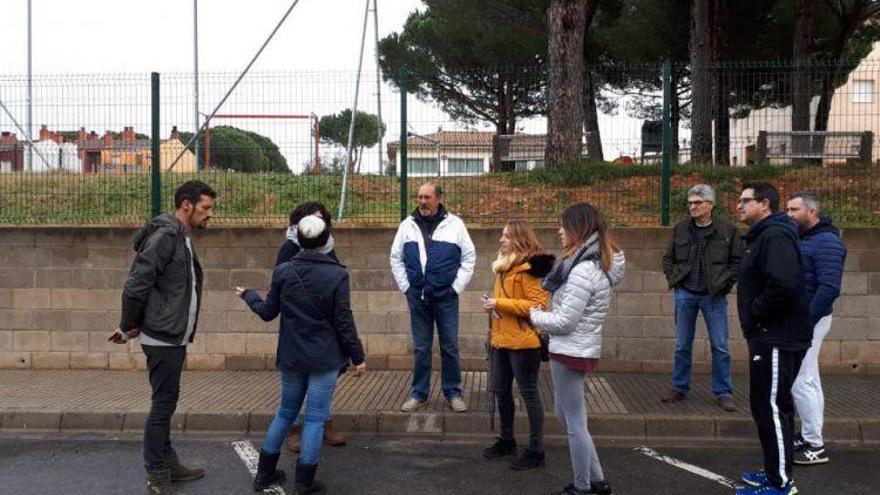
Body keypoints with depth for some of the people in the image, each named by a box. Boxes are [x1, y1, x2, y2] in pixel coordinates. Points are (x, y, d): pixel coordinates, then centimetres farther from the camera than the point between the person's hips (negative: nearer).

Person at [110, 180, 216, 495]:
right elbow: (136, 284, -21)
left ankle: (168, 463, 28)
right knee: (163, 404, -2)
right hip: (162, 338, -9)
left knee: (166, 403, 16)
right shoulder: (165, 235, -17)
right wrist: (129, 326, -10)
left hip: (175, 337, 9)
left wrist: (132, 326, 15)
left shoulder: (183, 238, 13)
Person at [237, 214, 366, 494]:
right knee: (315, 418, 4)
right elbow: (343, 322, -11)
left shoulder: (282, 272, -3)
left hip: (291, 356, 4)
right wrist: (357, 356, -1)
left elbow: (268, 312, 5)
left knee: (286, 412, 19)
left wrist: (248, 295, 25)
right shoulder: (337, 274, -11)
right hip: (325, 358, -4)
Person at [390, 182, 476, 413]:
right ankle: (419, 394, 18)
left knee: (450, 347, 5)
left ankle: (453, 393, 17)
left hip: (446, 298, -2)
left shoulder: (455, 224, -2)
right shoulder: (408, 225, 4)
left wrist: (457, 287, -3)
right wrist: (405, 286, 3)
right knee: (420, 348, 9)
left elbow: (469, 257, 2)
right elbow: (396, 258, 10)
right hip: (417, 297, 2)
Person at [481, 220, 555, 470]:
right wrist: (493, 305, 7)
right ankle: (507, 440, 33)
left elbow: (538, 306, -22)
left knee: (529, 393, 0)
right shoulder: (505, 265, 15)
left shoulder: (530, 268, -15)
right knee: (500, 391, 17)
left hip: (523, 342, -10)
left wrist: (500, 303, -21)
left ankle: (536, 451, 9)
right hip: (501, 340, 10)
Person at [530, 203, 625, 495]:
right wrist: (547, 321, 6)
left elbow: (564, 322, -20)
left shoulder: (583, 270, -22)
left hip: (570, 351, -10)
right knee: (565, 415, 19)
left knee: (574, 422, 4)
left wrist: (535, 315, -3)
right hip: (580, 349, 10)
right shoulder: (599, 263, 9)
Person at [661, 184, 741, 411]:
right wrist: (673, 280, 3)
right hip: (685, 294, 3)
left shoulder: (727, 230, -3)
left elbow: (737, 261, 2)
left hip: (714, 296, -2)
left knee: (720, 346, 0)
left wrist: (725, 284, -6)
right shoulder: (680, 229, 5)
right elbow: (668, 258, 15)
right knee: (682, 345, 9)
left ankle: (723, 393, 10)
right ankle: (679, 388, 20)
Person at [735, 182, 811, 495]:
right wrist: (754, 320, 10)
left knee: (771, 406, -5)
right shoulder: (762, 235, 16)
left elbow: (783, 285, -31)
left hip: (778, 339, -11)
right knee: (769, 405, 17)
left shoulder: (775, 236, -17)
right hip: (769, 336, 11)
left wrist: (756, 312, -19)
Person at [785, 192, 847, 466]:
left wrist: (806, 320, -23)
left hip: (809, 320, -9)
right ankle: (808, 436, 24)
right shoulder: (801, 239, 13)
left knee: (802, 382, -7)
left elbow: (829, 288, -23)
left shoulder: (826, 242, -15)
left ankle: (815, 446, 2)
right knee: (808, 380, 15)